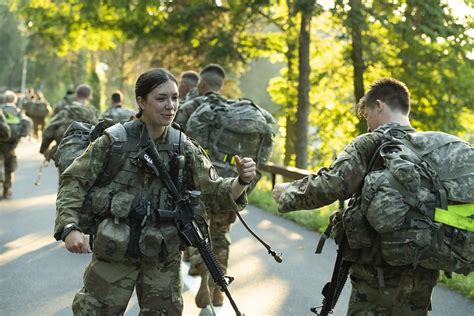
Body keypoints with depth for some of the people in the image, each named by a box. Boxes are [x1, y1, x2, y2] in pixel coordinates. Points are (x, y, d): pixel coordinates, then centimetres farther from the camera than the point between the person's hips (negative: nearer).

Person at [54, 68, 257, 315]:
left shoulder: (184, 149, -1)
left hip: (163, 257, 3)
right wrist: (70, 227, -19)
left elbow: (214, 192, -1)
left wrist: (241, 181, -21)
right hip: (115, 252, -2)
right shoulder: (113, 141, -8)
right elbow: (74, 181, -5)